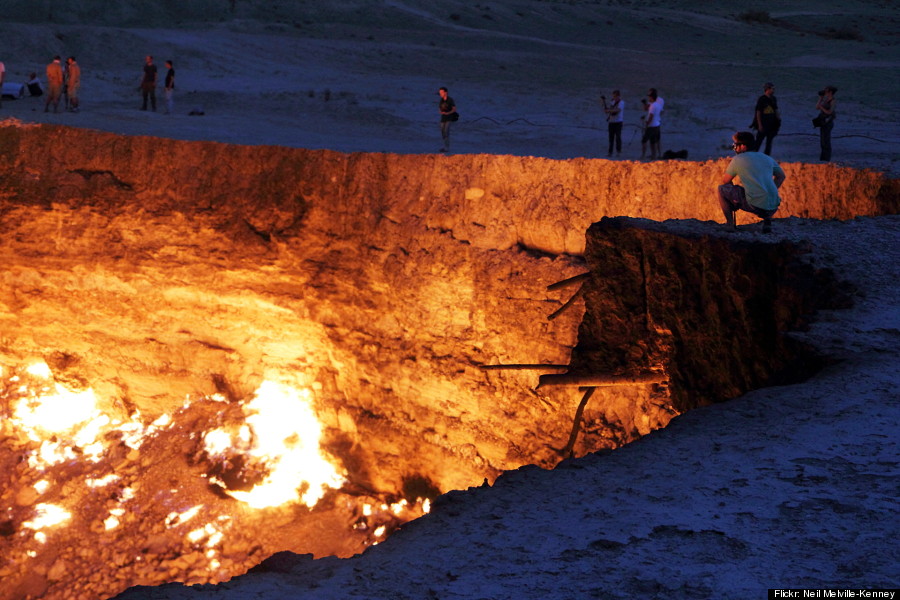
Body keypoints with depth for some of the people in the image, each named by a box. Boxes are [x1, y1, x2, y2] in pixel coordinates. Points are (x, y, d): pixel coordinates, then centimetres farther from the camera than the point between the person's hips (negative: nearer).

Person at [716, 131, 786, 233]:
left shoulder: (738, 159, 6)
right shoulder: (767, 158, 19)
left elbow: (725, 181, 16)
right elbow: (781, 176, 33)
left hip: (754, 205, -5)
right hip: (773, 207, 5)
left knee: (720, 190, 12)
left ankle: (730, 224, 8)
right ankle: (767, 220, 14)